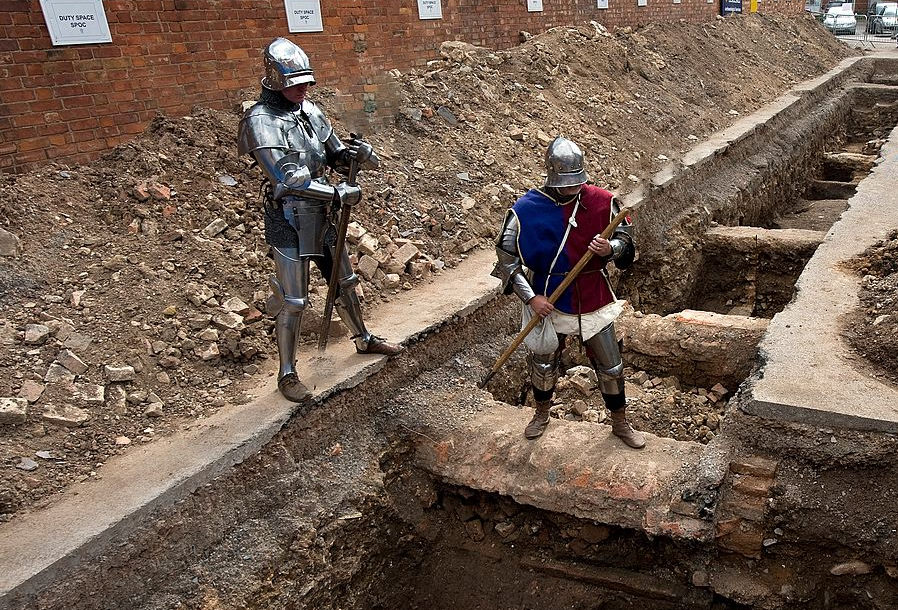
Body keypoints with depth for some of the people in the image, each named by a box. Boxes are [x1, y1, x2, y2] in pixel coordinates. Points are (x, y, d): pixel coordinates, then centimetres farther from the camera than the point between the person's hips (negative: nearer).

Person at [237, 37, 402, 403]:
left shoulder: (310, 111, 6)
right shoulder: (261, 122, -16)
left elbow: (334, 156, 13)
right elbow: (287, 178, -24)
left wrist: (355, 154, -10)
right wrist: (338, 194, -22)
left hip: (322, 217, 7)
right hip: (290, 222, -7)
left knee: (344, 282, 21)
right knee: (292, 301, 0)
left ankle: (363, 340, 41)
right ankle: (287, 373, 15)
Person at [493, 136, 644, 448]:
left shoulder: (602, 201, -10)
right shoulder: (527, 209, -16)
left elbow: (625, 238, 3)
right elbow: (507, 258, -10)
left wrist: (610, 249, -21)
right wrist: (530, 297, -17)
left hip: (594, 300, 1)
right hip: (549, 302, -1)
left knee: (611, 366, 12)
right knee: (543, 364, 18)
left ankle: (620, 423, 36)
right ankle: (541, 414, 46)